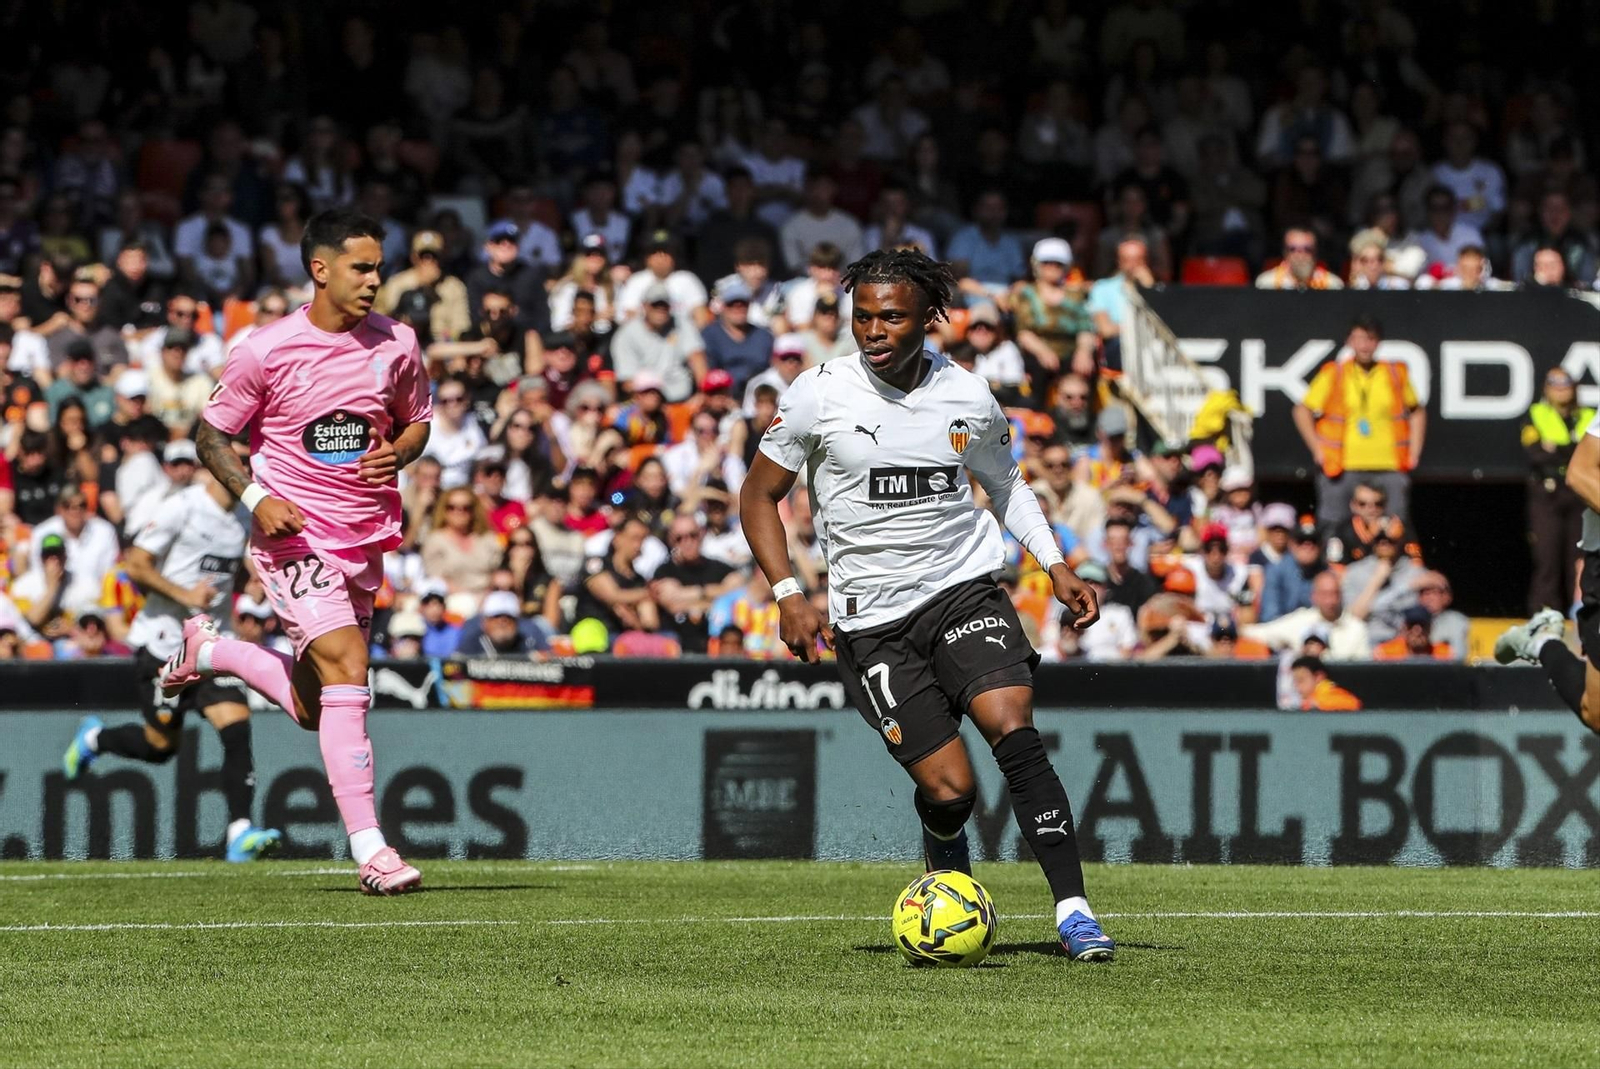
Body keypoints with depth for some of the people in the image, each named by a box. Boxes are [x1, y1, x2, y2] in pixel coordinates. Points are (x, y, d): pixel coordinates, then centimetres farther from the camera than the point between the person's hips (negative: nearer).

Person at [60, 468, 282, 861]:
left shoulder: (242, 517, 9)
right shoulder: (183, 508, -13)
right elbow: (136, 566, -14)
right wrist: (185, 595, -21)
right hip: (165, 642, -6)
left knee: (237, 726, -13)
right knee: (162, 745, 3)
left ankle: (240, 831, -17)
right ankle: (94, 739, 33)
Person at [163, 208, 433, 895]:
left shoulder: (397, 345, 2)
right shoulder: (267, 351, -8)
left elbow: (417, 420, 18)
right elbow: (211, 436, 1)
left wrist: (398, 453, -5)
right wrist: (256, 497, -15)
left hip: (365, 540, 5)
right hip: (294, 534, -5)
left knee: (314, 708, 11)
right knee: (346, 669, -22)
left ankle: (210, 652, 40)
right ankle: (370, 851, -22)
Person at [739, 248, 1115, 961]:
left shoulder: (969, 398, 2)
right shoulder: (819, 394, -5)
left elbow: (1004, 483, 21)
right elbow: (759, 495, 6)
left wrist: (1055, 566, 8)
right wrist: (788, 596, -6)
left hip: (964, 589, 2)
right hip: (870, 621, -2)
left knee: (1012, 725, -24)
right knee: (949, 788, -10)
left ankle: (1072, 908, -24)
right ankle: (950, 891, 26)